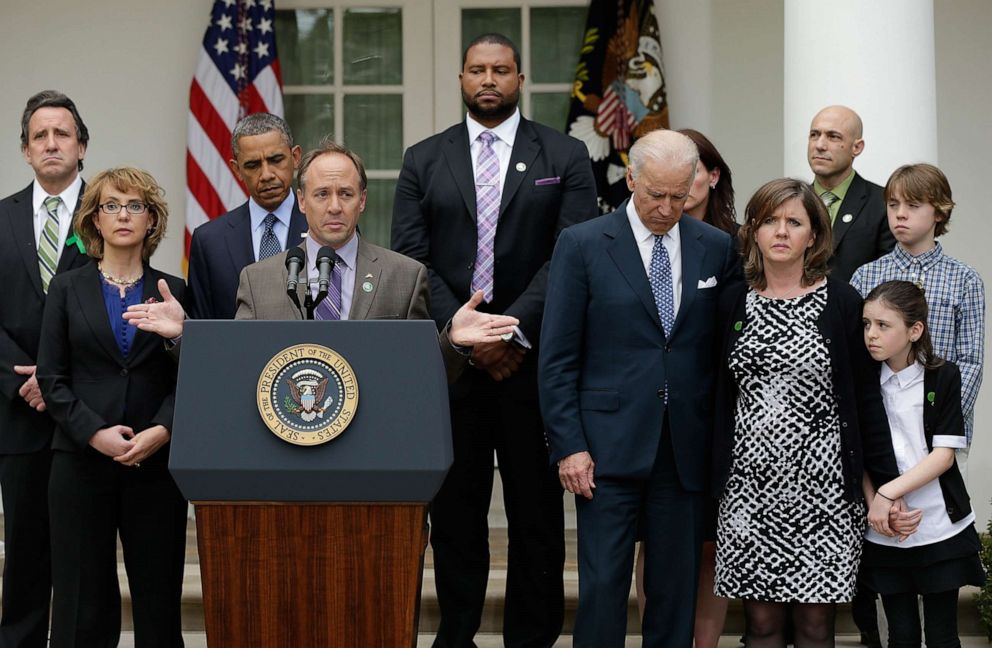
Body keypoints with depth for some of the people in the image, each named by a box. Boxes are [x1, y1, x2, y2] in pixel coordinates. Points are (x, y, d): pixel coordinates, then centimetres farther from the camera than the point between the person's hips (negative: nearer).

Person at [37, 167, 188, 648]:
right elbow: (51, 378, 3)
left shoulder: (173, 292, 9)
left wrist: (161, 431, -13)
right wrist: (95, 432, -11)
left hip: (156, 461, 0)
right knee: (82, 597, 0)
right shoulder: (67, 289, 8)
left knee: (159, 596, 0)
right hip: (82, 459, 0)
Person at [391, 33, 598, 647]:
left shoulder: (566, 157, 4)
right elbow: (412, 257, 2)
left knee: (537, 512, 4)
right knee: (455, 513, 6)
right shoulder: (423, 160, 9)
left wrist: (515, 331, -13)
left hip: (532, 360, -1)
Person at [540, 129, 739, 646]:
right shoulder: (582, 245, -1)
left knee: (676, 588, 7)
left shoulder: (717, 248, 7)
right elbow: (558, 358, -2)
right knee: (603, 584, -3)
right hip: (609, 446, -2)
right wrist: (568, 445, -8)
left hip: (686, 449, 3)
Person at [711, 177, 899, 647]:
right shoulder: (732, 303, 7)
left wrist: (887, 484, 0)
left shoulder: (841, 303, 0)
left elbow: (866, 398, 2)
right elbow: (721, 397, 11)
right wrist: (718, 481, 7)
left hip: (822, 485, -2)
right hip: (749, 486, 2)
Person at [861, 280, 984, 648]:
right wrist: (875, 505, -13)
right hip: (885, 535, 2)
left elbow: (944, 454, -9)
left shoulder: (943, 377, -4)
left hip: (941, 530, -1)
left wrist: (889, 492, -18)